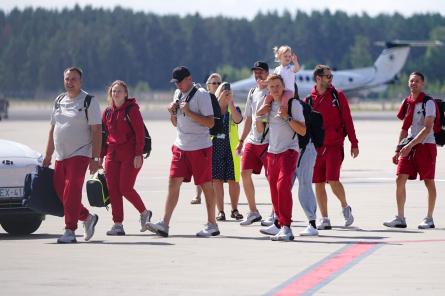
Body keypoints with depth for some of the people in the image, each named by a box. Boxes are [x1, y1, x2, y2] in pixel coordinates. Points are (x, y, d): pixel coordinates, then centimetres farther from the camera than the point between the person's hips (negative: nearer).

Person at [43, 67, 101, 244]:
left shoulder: (89, 101, -3)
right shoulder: (59, 101, 15)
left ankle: (70, 232, -12)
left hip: (80, 154, -7)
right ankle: (87, 217, 24)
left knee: (72, 193, -14)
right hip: (61, 156, 7)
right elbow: (53, 129, 21)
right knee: (60, 192, 5)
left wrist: (95, 158, -14)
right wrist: (48, 156, 18)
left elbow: (96, 131, -7)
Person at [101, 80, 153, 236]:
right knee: (112, 189, 0)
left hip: (130, 155, -6)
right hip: (113, 155, 6)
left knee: (125, 188, -9)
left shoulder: (132, 109, -6)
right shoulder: (108, 112, 12)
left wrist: (138, 154, -16)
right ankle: (118, 225, 4)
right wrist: (101, 156, 12)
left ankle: (144, 213, 15)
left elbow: (140, 133, -10)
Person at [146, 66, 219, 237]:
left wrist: (189, 112, -21)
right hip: (181, 146, 7)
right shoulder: (178, 94, 13)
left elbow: (210, 122, -17)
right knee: (173, 182, -2)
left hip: (200, 147, -7)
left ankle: (212, 225, 10)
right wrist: (172, 112, 1)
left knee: (206, 185, 2)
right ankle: (164, 224, -5)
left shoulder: (201, 95, -10)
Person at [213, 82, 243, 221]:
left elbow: (238, 119, -15)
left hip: (231, 148, 0)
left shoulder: (234, 109, 6)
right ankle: (220, 211, 4)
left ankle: (234, 210, 15)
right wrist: (219, 100, -20)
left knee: (233, 180, 1)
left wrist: (230, 102, -17)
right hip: (215, 147, 0)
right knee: (217, 179, -2)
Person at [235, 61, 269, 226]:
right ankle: (253, 212, 12)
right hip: (252, 140, 7)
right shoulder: (253, 93, 17)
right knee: (245, 172, 2)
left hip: (268, 141, -7)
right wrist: (241, 140, 21)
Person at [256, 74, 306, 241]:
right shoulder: (269, 106, 14)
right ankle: (279, 224, 23)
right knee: (274, 188, 9)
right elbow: (260, 130, 21)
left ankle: (286, 227, -25)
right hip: (272, 152, 7)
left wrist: (287, 117, -21)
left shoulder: (293, 105, -5)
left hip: (288, 151, -7)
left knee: (283, 185, -21)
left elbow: (302, 131, -10)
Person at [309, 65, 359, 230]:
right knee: (318, 184, 2)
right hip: (316, 147, 3)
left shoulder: (338, 96, 2)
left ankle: (345, 207, 12)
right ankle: (325, 220, 11)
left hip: (335, 145, -3)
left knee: (332, 180, -14)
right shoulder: (309, 99, 6)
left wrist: (354, 143, -1)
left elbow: (347, 120, 2)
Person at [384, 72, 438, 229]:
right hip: (409, 146, 6)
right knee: (400, 179, -3)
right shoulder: (407, 102, 11)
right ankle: (400, 218, 1)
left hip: (426, 145, -6)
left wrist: (410, 145, -24)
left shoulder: (428, 102, -10)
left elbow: (427, 128, -18)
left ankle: (429, 219, 8)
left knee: (429, 182, 0)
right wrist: (398, 150, 14)